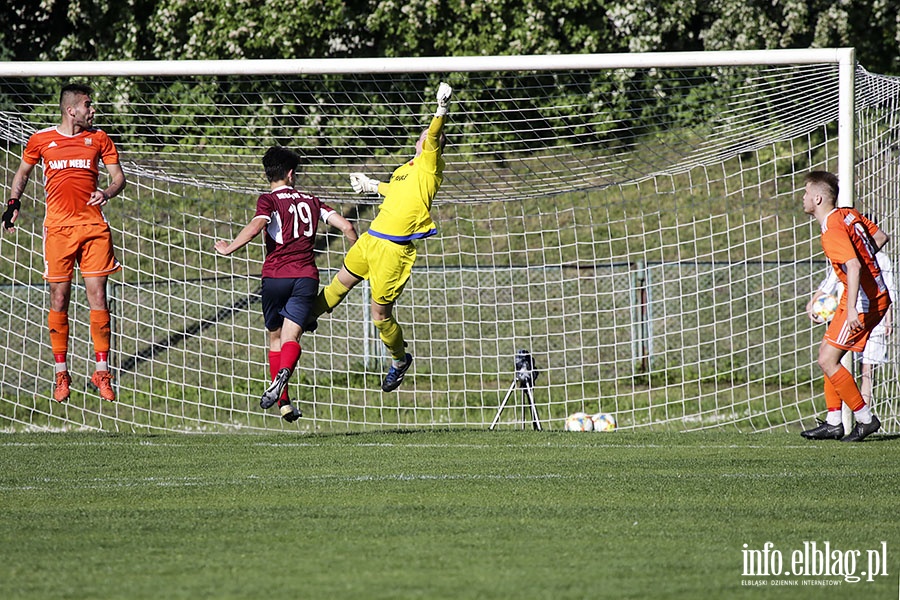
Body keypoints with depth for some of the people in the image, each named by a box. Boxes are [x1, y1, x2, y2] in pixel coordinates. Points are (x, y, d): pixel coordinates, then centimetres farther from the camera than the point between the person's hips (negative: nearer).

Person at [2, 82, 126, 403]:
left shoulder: (99, 138, 7)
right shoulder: (41, 140, 5)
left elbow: (118, 177, 8)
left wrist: (106, 193, -13)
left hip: (93, 225, 1)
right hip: (58, 227, -1)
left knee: (98, 296, -4)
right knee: (59, 298, 0)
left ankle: (102, 371, 2)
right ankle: (61, 373, 8)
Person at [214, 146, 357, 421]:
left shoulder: (269, 200, 1)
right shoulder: (311, 201, 14)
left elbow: (255, 226, -19)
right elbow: (346, 227, 8)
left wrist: (229, 249, -10)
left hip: (275, 276, -2)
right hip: (307, 277, 2)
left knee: (275, 337, 15)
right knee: (291, 337, -8)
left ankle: (284, 403, 12)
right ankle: (284, 373, -42)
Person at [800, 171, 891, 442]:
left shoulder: (832, 230, -20)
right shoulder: (848, 214, 8)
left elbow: (854, 266, -30)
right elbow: (881, 236, 19)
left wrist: (851, 308, -34)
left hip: (863, 300, -10)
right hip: (877, 295, 10)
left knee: (828, 360, -8)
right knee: (827, 351, 15)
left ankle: (865, 418, -2)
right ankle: (833, 423, 16)